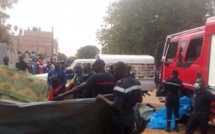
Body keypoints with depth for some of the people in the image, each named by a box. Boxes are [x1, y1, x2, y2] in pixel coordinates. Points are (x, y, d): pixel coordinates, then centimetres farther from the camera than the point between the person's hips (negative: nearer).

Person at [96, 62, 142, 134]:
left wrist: (103, 98, -18)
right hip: (130, 117, 8)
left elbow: (117, 106, -27)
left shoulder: (120, 84, -24)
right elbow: (140, 100, 12)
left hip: (120, 118, -8)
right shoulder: (136, 82, 3)